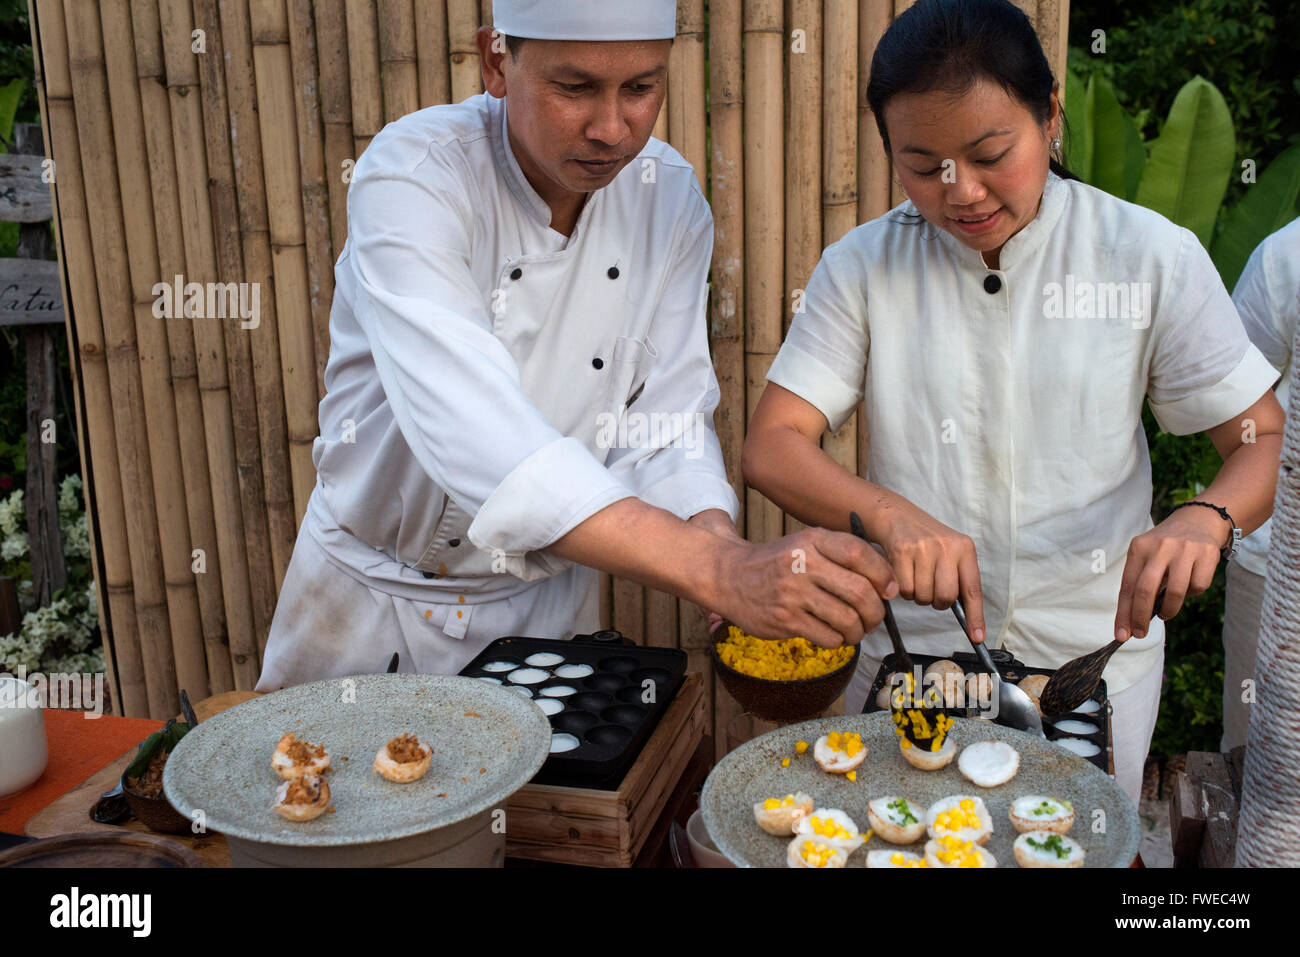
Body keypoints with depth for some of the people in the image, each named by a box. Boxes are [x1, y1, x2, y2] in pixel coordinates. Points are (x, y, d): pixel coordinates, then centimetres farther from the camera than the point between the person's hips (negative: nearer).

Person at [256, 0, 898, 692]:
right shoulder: (412, 175, -27)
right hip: (375, 593, -2)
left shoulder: (670, 197, -10)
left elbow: (667, 424, -11)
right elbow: (473, 432, -41)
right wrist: (719, 571, -50)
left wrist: (719, 541, -33)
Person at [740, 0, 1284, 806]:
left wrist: (1204, 520, -28)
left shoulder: (1153, 258, -8)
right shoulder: (863, 266, -6)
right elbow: (771, 448, -12)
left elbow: (1268, 442, -5)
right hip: (907, 648, 1)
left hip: (1094, 654, 0)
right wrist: (890, 515, -31)